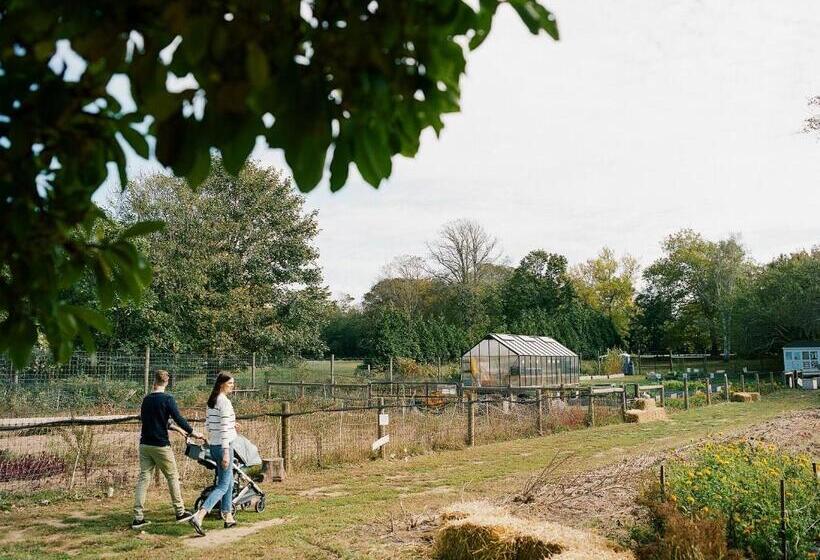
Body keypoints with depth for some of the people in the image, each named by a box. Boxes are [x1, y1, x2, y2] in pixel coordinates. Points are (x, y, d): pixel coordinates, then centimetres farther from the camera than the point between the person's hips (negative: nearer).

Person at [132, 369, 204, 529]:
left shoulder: (146, 399, 10)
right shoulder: (167, 399, -10)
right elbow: (178, 418, -16)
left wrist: (178, 429, 28)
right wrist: (193, 432, -4)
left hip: (145, 444, 5)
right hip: (160, 445, -5)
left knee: (143, 478, 5)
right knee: (173, 477, 8)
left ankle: (138, 517, 2)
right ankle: (180, 512, 15)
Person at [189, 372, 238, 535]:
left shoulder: (211, 401, 11)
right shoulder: (225, 401, -15)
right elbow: (224, 429, -20)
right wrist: (226, 453, -20)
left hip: (213, 445, 9)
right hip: (223, 446, -9)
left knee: (229, 482, 19)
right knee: (223, 486, -6)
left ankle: (228, 517, 25)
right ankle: (198, 516, -18)